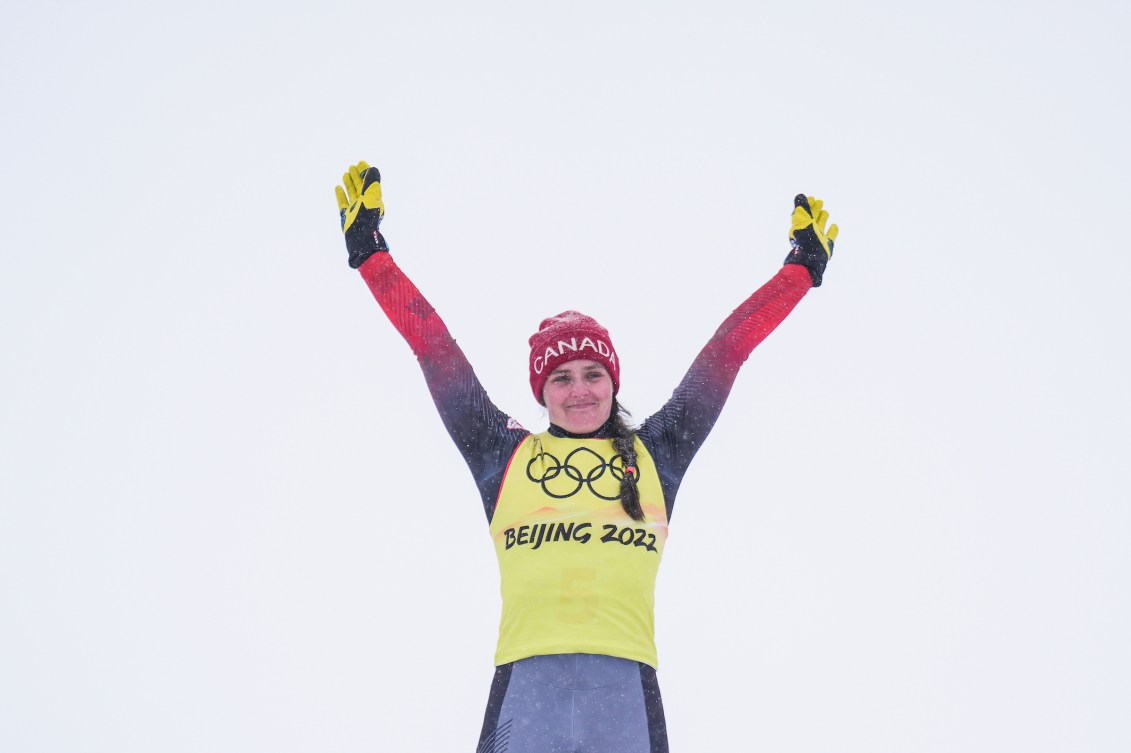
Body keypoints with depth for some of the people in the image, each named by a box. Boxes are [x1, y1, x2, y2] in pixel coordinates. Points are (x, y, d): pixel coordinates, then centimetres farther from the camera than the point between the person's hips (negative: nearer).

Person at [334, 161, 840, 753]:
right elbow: (435, 349, 22)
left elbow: (727, 352, 25)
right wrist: (371, 254, 25)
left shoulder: (652, 456, 21)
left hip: (625, 683, 1)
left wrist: (801, 269, 32)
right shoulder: (506, 455, 20)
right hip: (525, 677, -1)